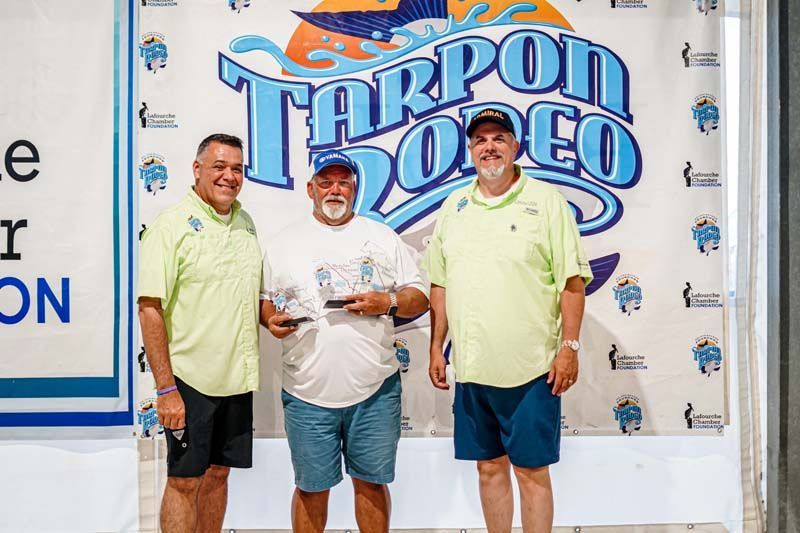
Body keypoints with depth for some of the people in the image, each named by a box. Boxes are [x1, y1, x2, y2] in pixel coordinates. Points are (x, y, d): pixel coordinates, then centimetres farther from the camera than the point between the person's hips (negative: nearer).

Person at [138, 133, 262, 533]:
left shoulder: (246, 223, 10)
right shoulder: (172, 224, -10)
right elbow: (150, 310, -15)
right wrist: (166, 389, -18)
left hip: (237, 377, 6)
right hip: (190, 378, -6)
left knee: (218, 473, 16)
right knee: (184, 481, 4)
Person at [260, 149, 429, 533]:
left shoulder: (383, 237, 8)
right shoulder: (284, 242, 8)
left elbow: (420, 298, 7)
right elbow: (263, 298, 12)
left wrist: (388, 302, -12)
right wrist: (270, 318, -9)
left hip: (375, 388, 0)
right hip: (308, 392, 0)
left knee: (371, 482, 11)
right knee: (311, 487, 10)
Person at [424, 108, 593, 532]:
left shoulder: (546, 201, -3)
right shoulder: (453, 207, 10)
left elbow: (572, 281, -5)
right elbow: (439, 285, 13)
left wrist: (569, 345, -10)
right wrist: (436, 348, 10)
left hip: (531, 369, -4)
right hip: (471, 368, 5)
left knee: (531, 470, 5)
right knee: (489, 467, 15)